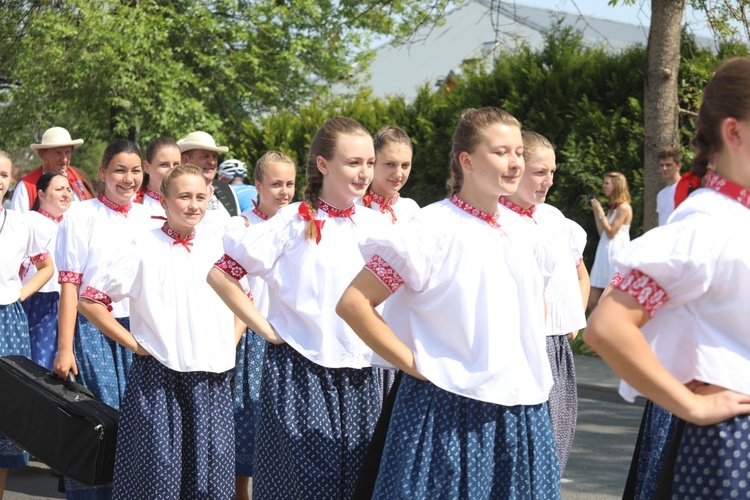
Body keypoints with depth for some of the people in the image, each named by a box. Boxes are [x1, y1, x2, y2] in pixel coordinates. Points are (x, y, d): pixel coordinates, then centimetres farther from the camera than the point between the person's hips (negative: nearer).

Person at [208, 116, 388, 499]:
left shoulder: (376, 227, 5)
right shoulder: (293, 223, -8)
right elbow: (220, 274, -7)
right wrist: (262, 325, -8)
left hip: (358, 374, 5)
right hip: (300, 373, -4)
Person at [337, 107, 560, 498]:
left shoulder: (523, 237, 9)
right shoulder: (432, 230, -10)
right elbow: (353, 303, -14)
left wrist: (532, 360, 12)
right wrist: (412, 363, -13)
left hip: (522, 415, 6)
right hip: (449, 413, -6)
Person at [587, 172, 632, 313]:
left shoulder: (624, 207, -10)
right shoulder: (612, 208, 17)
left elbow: (611, 233, -14)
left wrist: (600, 212, -11)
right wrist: (595, 212, 13)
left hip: (616, 254, -9)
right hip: (605, 254, 9)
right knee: (592, 303, 4)